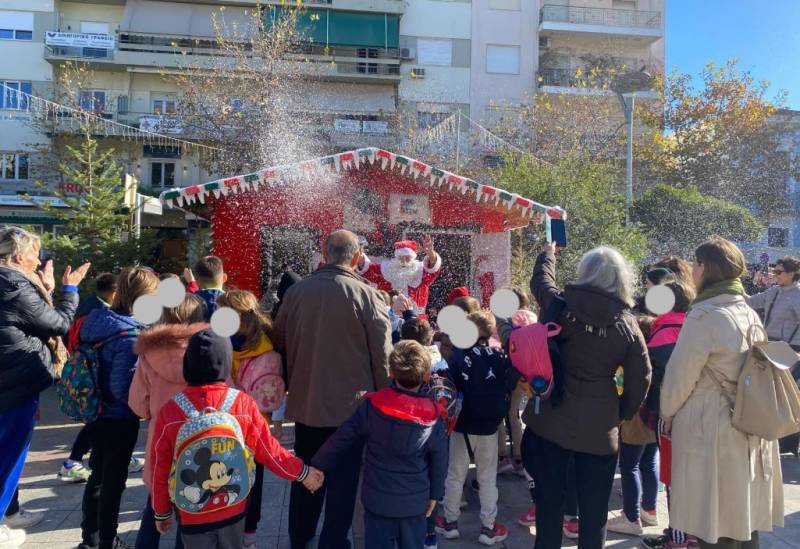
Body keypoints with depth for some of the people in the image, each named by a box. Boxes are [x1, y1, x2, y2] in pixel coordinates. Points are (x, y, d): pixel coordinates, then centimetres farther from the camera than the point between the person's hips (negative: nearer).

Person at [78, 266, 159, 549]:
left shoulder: (98, 320, -1)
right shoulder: (130, 335, -25)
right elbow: (122, 386, -27)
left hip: (98, 412, 8)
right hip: (120, 418, -8)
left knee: (98, 475, 22)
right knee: (114, 481, 9)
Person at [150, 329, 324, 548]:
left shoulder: (170, 411, -16)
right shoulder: (243, 403, -17)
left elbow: (160, 469, -6)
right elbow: (268, 450, -8)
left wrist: (162, 512, 10)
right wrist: (302, 472, 8)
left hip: (191, 516, 0)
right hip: (233, 510, 0)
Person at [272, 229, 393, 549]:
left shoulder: (296, 291, -4)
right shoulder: (366, 295, -15)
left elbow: (279, 342, 7)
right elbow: (383, 354, -11)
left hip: (305, 401, 4)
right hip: (351, 403, -4)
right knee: (342, 478, 12)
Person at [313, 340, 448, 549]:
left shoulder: (372, 406, -16)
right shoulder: (434, 418, -13)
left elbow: (341, 440, -9)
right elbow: (439, 463, -3)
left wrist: (317, 466, 6)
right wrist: (434, 495, 13)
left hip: (378, 499, -1)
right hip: (415, 502, 1)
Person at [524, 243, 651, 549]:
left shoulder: (561, 306, -8)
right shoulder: (627, 324, -5)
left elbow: (541, 280, 13)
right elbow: (640, 379, -2)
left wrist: (549, 251, 32)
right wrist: (621, 415, 13)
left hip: (551, 419, 0)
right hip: (600, 426, 0)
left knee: (549, 501, 14)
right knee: (594, 508, 14)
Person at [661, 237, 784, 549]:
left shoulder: (704, 315, -18)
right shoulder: (750, 314, 8)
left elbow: (680, 375, -13)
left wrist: (668, 413, 5)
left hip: (710, 430, -8)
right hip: (749, 428, 8)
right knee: (744, 520, 18)